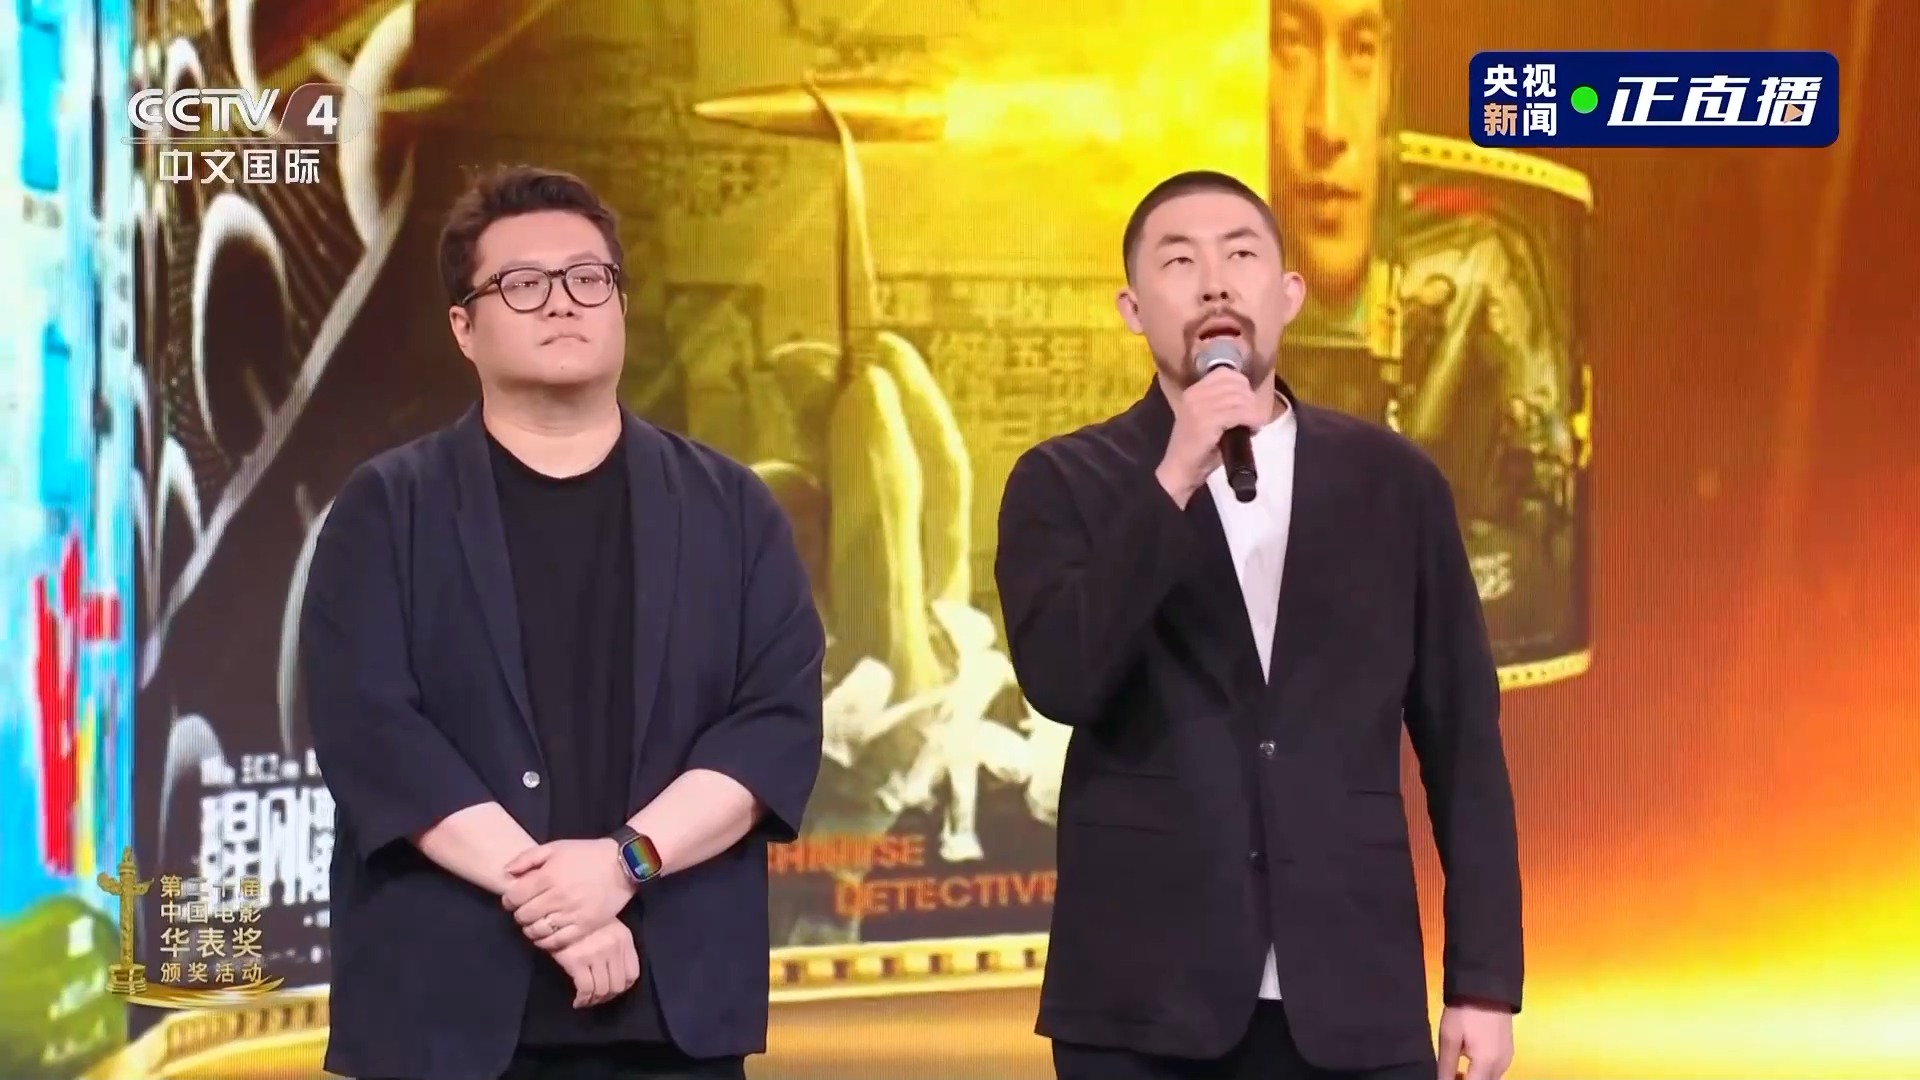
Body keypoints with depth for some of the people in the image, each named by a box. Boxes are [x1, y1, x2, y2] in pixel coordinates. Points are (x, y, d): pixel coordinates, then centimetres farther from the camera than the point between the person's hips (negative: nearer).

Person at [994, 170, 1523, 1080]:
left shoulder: (1393, 483, 8)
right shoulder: (1066, 484, 4)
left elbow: (1461, 741, 8)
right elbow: (1060, 683, -13)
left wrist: (1484, 977, 4)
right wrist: (1172, 484, -19)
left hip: (1351, 1005, 1)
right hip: (1146, 1004, -1)